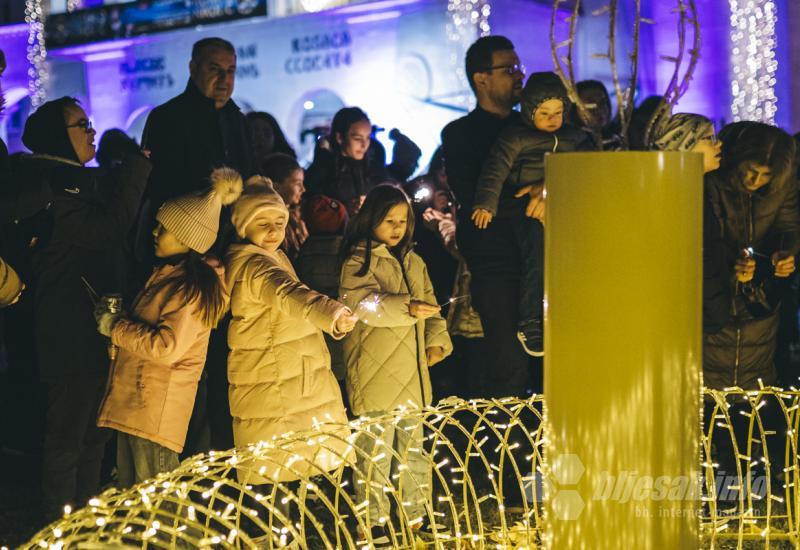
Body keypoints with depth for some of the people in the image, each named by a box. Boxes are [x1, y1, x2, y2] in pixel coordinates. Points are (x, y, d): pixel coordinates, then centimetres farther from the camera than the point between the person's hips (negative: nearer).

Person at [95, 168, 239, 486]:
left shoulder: (192, 287, -15)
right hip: (133, 399, 10)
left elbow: (167, 348, -24)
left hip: (157, 409, -10)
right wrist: (115, 315, 11)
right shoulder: (167, 274, 15)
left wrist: (115, 326, -12)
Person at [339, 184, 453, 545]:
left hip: (412, 373, 7)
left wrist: (436, 340, 4)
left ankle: (417, 512, 25)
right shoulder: (358, 261, -6)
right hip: (374, 374, -7)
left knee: (414, 444, 15)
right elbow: (361, 302, -22)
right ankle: (373, 521, 6)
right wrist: (407, 308, -34)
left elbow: (429, 304, 21)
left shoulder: (413, 262, 17)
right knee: (375, 448, -4)